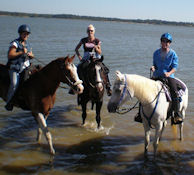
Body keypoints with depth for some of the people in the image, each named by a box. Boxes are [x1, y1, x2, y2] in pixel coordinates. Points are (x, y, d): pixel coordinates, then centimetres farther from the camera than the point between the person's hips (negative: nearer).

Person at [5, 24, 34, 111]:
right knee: (14, 84, -26)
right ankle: (8, 102, -11)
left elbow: (32, 55, 24)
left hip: (25, 68, 7)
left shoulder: (27, 44, 15)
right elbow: (10, 55, -17)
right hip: (14, 69, -7)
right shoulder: (15, 43, -6)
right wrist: (21, 52, -20)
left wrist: (30, 55, -1)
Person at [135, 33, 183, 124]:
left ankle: (177, 114, -23)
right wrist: (153, 67, -8)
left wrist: (169, 73, -23)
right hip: (157, 76, 3)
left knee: (175, 91, -28)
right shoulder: (156, 53, 9)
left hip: (169, 76, -3)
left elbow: (175, 67, -3)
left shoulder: (173, 54, 0)